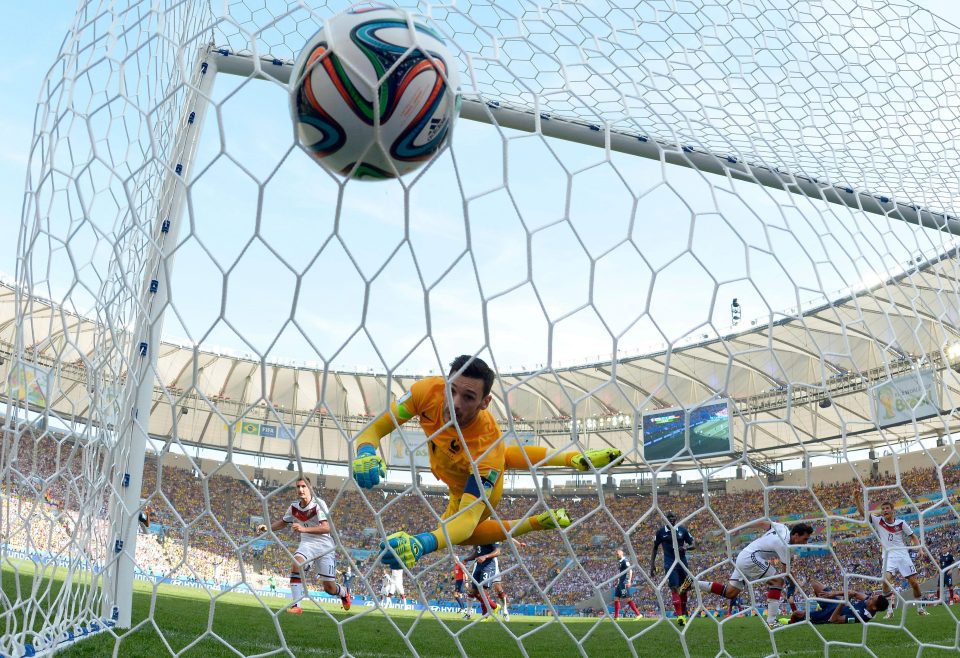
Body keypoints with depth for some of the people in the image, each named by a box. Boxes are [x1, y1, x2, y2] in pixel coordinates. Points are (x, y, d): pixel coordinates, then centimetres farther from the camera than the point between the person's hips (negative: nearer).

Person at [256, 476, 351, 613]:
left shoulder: (318, 504, -18)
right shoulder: (294, 507, 0)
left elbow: (326, 528, -29)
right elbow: (283, 522, 19)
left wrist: (304, 529, -38)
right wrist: (267, 528, 3)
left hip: (324, 546, -4)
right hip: (307, 543, 4)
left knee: (329, 588, -2)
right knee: (296, 564, -29)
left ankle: (344, 594, 35)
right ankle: (296, 606, -24)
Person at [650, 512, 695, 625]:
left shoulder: (683, 530, 2)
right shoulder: (660, 532, -1)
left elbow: (693, 545, 6)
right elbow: (655, 549, 8)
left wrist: (686, 548, -16)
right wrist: (652, 565, 3)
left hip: (682, 562, 2)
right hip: (670, 563, -2)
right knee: (675, 588, -16)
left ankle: (684, 614, 23)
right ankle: (679, 615, -24)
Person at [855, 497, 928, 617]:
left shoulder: (901, 523, 0)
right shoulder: (878, 521, 1)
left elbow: (913, 536, 10)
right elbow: (862, 512, -7)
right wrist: (857, 498, -20)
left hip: (903, 555, 1)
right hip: (888, 557, -1)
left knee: (914, 582, 2)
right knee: (886, 579, -25)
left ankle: (919, 607, 26)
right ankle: (889, 609, -16)